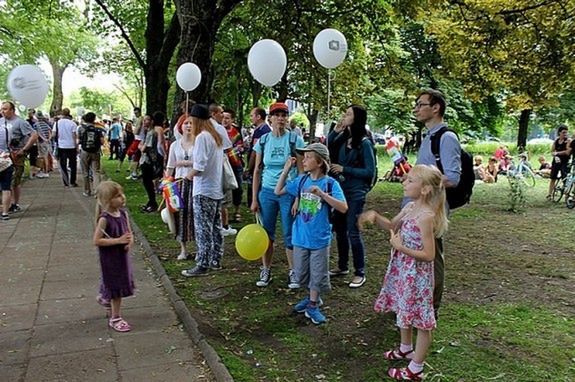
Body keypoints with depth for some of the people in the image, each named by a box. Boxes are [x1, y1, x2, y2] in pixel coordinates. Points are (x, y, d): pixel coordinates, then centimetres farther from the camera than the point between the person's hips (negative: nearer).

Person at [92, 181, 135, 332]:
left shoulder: (123, 213, -4)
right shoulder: (104, 219, -23)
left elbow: (129, 232, 8)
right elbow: (97, 241, -23)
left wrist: (130, 240, -15)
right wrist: (118, 240, -27)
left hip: (123, 255, 7)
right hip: (110, 258, -7)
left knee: (120, 284, 25)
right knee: (117, 287, 5)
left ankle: (105, 297, 57)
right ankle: (115, 318, 23)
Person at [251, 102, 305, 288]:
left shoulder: (295, 140, -5)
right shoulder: (263, 141, 3)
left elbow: (301, 171, -5)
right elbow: (257, 171, 7)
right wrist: (254, 199, 4)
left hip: (289, 192, -3)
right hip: (267, 192, 3)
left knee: (289, 234, 3)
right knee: (267, 233, 9)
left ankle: (292, 272, 17)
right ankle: (266, 271, 23)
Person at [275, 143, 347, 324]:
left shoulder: (330, 183, -14)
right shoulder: (301, 180, -1)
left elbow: (343, 208, -23)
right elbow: (278, 191, 7)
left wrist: (321, 193, -32)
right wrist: (286, 169, -2)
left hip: (319, 239, -4)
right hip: (300, 237, 5)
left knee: (318, 275, 8)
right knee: (301, 274, 17)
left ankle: (313, 306, 27)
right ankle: (313, 297, 40)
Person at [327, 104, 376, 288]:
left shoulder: (364, 143, -11)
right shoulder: (342, 138, 3)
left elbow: (370, 171, -12)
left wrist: (344, 169, -16)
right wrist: (334, 132, -1)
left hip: (355, 194, -6)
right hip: (340, 191, 6)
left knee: (353, 232, -2)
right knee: (339, 230, 14)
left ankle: (360, 273, 11)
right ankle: (342, 266, 31)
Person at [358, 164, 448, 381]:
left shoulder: (426, 216, -25)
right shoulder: (410, 207, 1)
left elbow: (429, 255, -24)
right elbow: (391, 226, 14)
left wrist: (400, 247, -25)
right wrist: (374, 216, -4)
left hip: (417, 275, -9)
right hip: (402, 271, 9)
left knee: (421, 321, 7)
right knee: (404, 312, 26)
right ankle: (406, 349, 49)